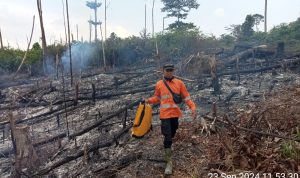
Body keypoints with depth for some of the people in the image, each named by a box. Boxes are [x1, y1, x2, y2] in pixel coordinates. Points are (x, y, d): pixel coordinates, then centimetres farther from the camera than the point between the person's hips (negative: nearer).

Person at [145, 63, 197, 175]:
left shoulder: (179, 83, 0)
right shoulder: (159, 84, 0)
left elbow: (186, 97, 1)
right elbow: (157, 98, 10)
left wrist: (193, 107, -10)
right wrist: (148, 100, -7)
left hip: (175, 113, 2)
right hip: (165, 114, -2)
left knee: (172, 134, 19)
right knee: (167, 137, -7)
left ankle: (167, 147, 50)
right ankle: (169, 162, 3)